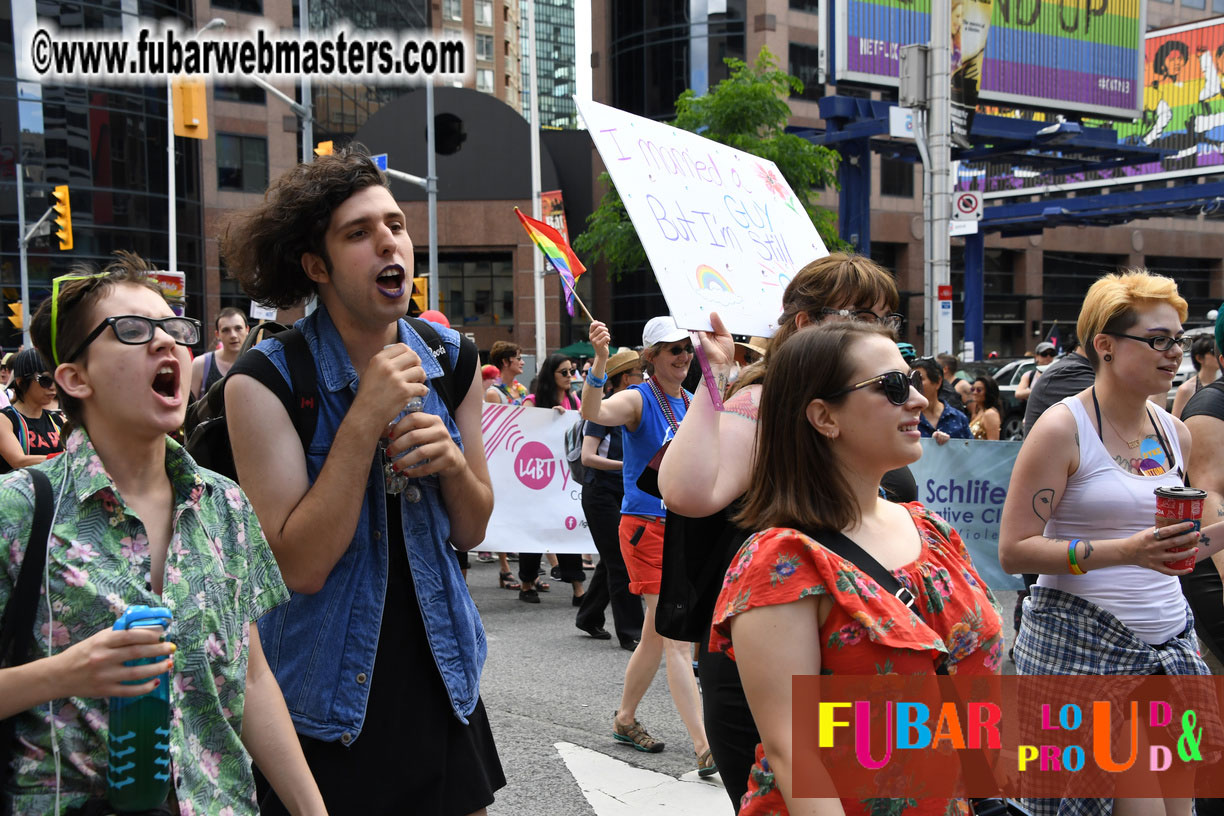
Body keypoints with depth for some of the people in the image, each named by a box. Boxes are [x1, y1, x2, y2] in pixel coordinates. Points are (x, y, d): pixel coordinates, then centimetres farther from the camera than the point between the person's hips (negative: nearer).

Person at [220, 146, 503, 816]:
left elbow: (472, 531, 5)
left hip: (438, 682, 5)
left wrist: (451, 461, -16)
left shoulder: (452, 361, 0)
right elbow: (299, 567, -21)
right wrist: (366, 417, -26)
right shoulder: (265, 382, -15)